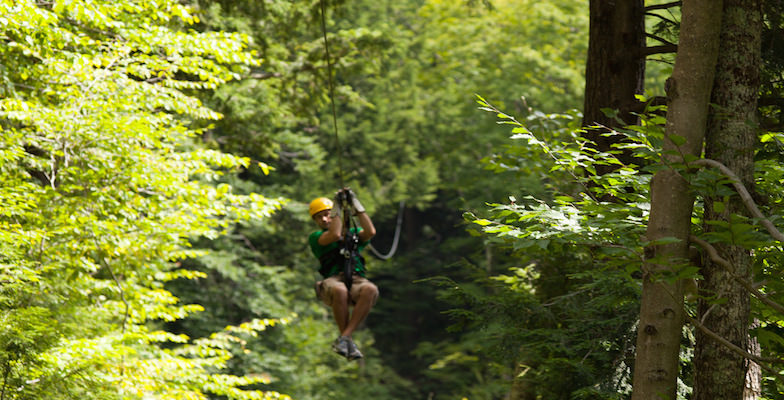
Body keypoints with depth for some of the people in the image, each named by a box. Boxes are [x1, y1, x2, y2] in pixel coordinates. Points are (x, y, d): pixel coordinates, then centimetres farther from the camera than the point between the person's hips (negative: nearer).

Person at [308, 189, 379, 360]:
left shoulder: (352, 233, 27)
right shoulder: (316, 237, 17)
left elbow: (370, 232, 5)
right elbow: (334, 235, -5)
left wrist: (356, 206, 6)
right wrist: (338, 207, 2)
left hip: (356, 280, 2)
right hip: (333, 280, -2)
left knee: (371, 290, -36)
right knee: (340, 291, -42)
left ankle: (343, 338, -34)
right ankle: (348, 341, -25)